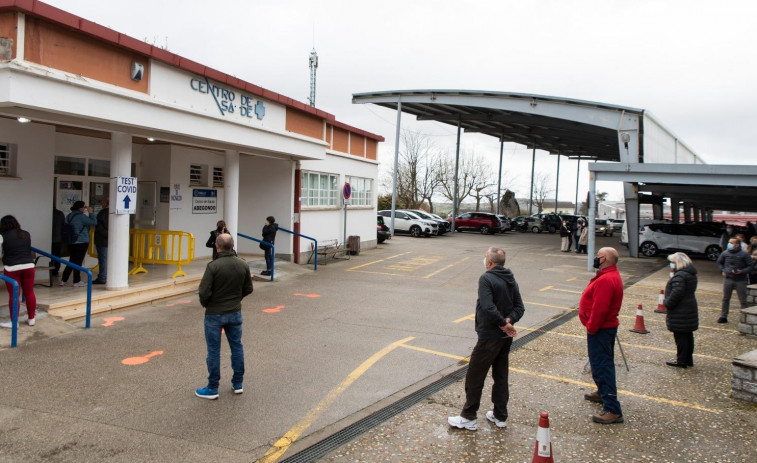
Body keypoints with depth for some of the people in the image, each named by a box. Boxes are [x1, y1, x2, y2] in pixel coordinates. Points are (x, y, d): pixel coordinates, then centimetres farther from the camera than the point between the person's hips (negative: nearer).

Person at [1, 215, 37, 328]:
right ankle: (31, 319, 19)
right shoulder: (26, 234, 8)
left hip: (12, 268, -4)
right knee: (29, 293, 11)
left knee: (14, 295, 2)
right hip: (29, 266, 4)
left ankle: (14, 322, 9)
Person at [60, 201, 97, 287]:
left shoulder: (69, 216, 11)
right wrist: (90, 213, -4)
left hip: (71, 242, 8)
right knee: (78, 262, 0)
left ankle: (63, 280, 15)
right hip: (81, 242, -8)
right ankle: (76, 282, 5)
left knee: (72, 261, 14)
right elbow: (94, 222, -13)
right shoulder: (81, 216, -14)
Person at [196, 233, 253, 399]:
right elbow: (248, 289, 5)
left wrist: (205, 304, 1)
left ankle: (212, 389, 15)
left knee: (214, 350, 6)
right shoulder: (243, 265, -4)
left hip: (215, 314, -4)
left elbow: (204, 292, -19)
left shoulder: (213, 266, -20)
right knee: (237, 346, 16)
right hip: (235, 313, 4)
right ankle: (238, 384, 24)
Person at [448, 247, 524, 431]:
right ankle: (500, 416, 27)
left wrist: (503, 323, -17)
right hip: (506, 337, 8)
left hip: (489, 337, -8)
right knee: (501, 376, 17)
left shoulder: (486, 279, -18)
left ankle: (469, 418, 12)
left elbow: (488, 308, -29)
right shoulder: (511, 280, 8)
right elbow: (519, 307, 6)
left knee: (474, 376, 3)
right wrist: (508, 321, -9)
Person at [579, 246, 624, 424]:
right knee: (603, 364, 25)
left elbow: (599, 308, -28)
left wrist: (591, 328, -18)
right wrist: (592, 327, 18)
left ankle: (612, 410, -8)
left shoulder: (605, 280, -24)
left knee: (601, 367, -9)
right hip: (607, 326, 11)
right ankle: (603, 393, 42)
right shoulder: (612, 276, 12)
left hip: (600, 329, -11)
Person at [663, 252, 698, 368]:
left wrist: (668, 303, -15)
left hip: (680, 312, -10)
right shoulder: (691, 274, 12)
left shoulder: (680, 276, -20)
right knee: (688, 335, 16)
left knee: (680, 336, -2)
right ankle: (688, 359, 25)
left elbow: (677, 292, -27)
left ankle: (681, 361, 4)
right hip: (690, 309, 10)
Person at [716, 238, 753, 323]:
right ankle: (723, 317, 16)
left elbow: (751, 266, -5)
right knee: (725, 298, 8)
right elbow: (719, 262, 19)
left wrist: (741, 272, -18)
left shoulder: (744, 254, -8)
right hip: (728, 279, 3)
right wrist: (722, 271, 3)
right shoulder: (725, 253, 2)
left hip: (740, 281, -3)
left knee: (743, 300, 3)